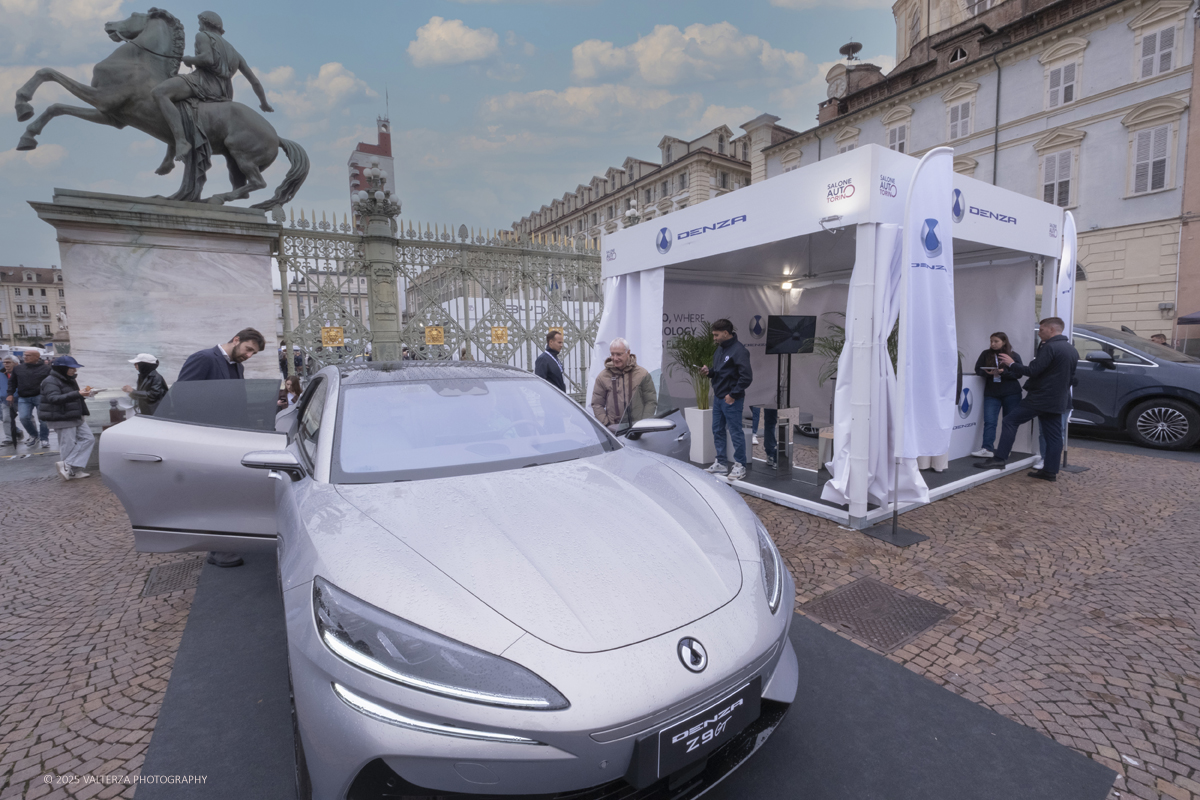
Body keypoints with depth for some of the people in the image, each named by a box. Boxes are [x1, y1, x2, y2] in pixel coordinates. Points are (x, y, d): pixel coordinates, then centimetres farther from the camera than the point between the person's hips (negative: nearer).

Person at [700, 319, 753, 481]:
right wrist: (709, 371, 1)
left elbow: (746, 376, -19)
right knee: (717, 430, 15)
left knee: (736, 432, 0)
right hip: (718, 397, 9)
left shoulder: (738, 350, -16)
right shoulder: (720, 348, 11)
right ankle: (720, 463, 26)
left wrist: (733, 394, -18)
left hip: (731, 400, -9)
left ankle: (740, 466, 12)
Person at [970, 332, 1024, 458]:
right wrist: (988, 373, -17)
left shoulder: (1014, 355, 2)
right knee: (989, 421, -8)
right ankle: (987, 449, -12)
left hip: (1011, 394, 0)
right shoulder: (986, 354, 6)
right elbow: (978, 369, 4)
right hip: (991, 393, 1)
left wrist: (1003, 372, -21)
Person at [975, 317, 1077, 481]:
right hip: (1059, 400, 9)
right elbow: (1072, 378, 21)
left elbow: (1032, 371, -20)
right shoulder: (1072, 350, 15)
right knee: (1053, 435, 9)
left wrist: (1011, 364, -8)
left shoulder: (1049, 347, -16)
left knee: (1010, 421, -3)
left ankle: (999, 459, -6)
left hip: (1040, 398, -9)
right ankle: (1051, 471, 11)